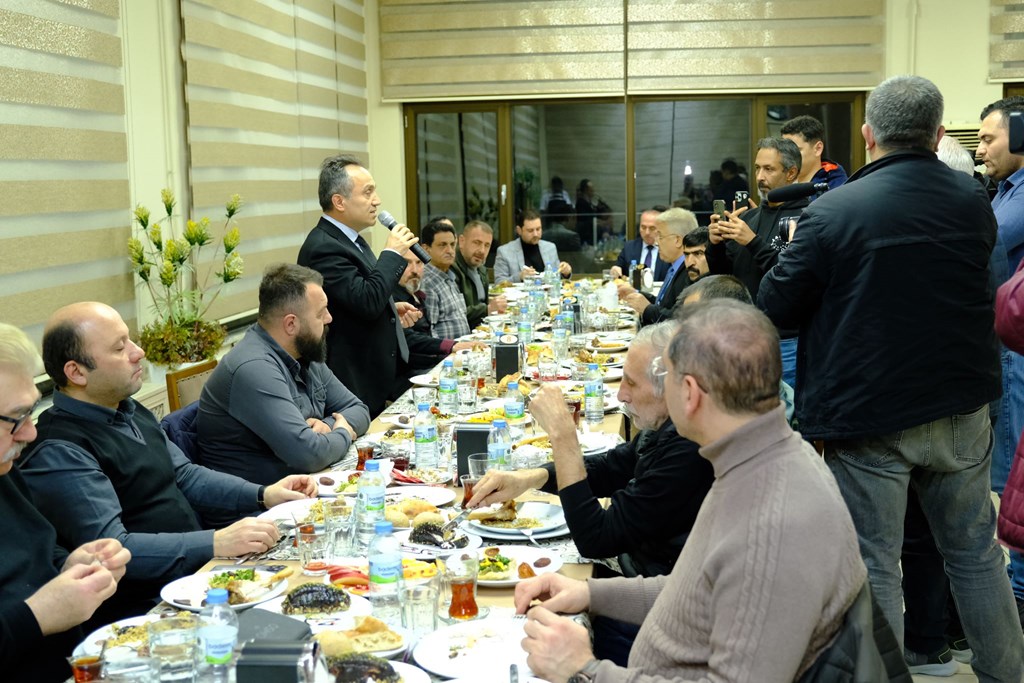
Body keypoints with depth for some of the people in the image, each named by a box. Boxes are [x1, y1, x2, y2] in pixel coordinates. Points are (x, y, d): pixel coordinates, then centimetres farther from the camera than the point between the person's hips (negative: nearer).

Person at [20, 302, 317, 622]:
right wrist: (216, 544, -32)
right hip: (146, 603, -9)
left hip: (200, 564, 9)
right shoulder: (58, 452, -18)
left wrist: (263, 495, 6)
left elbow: (183, 475, 20)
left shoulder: (131, 412, 13)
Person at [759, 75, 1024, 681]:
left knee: (873, 564, 7)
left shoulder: (833, 212, -17)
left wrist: (791, 255, 8)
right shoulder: (974, 201, 0)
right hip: (962, 411, 5)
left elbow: (776, 306, -9)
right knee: (975, 550, 19)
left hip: (868, 416, -5)